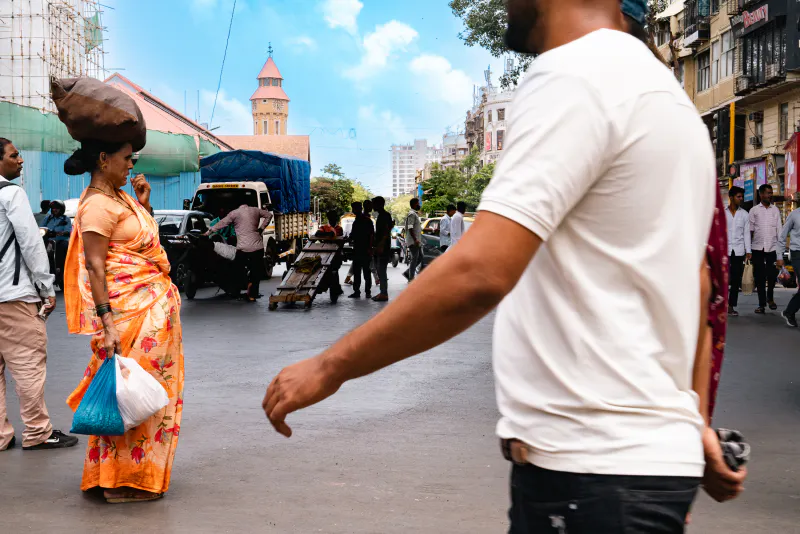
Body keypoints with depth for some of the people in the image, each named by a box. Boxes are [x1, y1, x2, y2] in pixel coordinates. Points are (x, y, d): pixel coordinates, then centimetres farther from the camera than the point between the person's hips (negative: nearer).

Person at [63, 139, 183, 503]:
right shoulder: (98, 204, -14)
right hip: (129, 310, -10)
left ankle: (139, 473, 22)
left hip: (155, 306, 10)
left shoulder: (120, 196, 14)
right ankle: (120, 481, 2)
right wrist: (107, 322, -25)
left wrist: (144, 203, 11)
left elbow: (146, 237, 27)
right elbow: (95, 266, -20)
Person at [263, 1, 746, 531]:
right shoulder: (661, 87, 17)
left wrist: (330, 367, -16)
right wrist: (696, 421, 26)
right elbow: (696, 283, 21)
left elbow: (478, 274, -25)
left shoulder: (576, 75, -15)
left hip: (591, 469, -9)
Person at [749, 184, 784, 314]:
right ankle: (762, 304, 11)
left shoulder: (775, 210, 10)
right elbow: (750, 230, 7)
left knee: (772, 275, -8)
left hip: (772, 247, 0)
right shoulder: (754, 211, 7)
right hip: (757, 248, 0)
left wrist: (780, 250, 0)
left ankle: (770, 297, 19)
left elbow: (779, 230, 7)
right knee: (759, 277, 2)